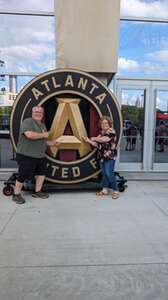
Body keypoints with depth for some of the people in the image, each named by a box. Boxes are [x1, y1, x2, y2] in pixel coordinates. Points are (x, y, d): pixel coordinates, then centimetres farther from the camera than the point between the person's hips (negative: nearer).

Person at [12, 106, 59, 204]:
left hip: (40, 156, 9)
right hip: (26, 155, -9)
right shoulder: (27, 122, -12)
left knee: (42, 173, 12)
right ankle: (16, 195, 17)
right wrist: (43, 134, -18)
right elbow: (30, 135, -31)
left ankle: (37, 192, 28)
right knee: (23, 175, 0)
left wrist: (52, 142, 10)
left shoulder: (42, 125, 16)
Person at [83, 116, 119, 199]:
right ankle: (105, 190, 22)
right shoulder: (101, 132, 16)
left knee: (109, 174, -9)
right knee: (104, 173, 12)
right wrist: (89, 141, 4)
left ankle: (115, 191, 3)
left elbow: (104, 139, -23)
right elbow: (98, 145, 17)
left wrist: (94, 138, -6)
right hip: (102, 156, 8)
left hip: (110, 156, -7)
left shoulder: (111, 131, -8)